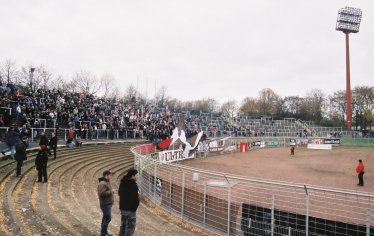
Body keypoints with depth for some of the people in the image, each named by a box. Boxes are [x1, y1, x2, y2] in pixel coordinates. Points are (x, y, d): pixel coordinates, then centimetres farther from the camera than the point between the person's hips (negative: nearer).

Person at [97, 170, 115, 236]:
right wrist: (110, 192, -20)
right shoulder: (102, 183, -18)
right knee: (108, 218, -9)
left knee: (106, 218, 16)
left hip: (108, 203, 10)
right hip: (105, 204, -10)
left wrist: (111, 192, 11)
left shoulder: (107, 182, 15)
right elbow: (102, 193, -28)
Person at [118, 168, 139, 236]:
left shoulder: (123, 183, 7)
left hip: (123, 207, 9)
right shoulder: (133, 185, -21)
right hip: (130, 208, -9)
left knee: (123, 225, 19)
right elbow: (135, 197, -24)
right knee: (130, 227, 0)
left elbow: (119, 193, 19)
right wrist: (136, 205, -9)